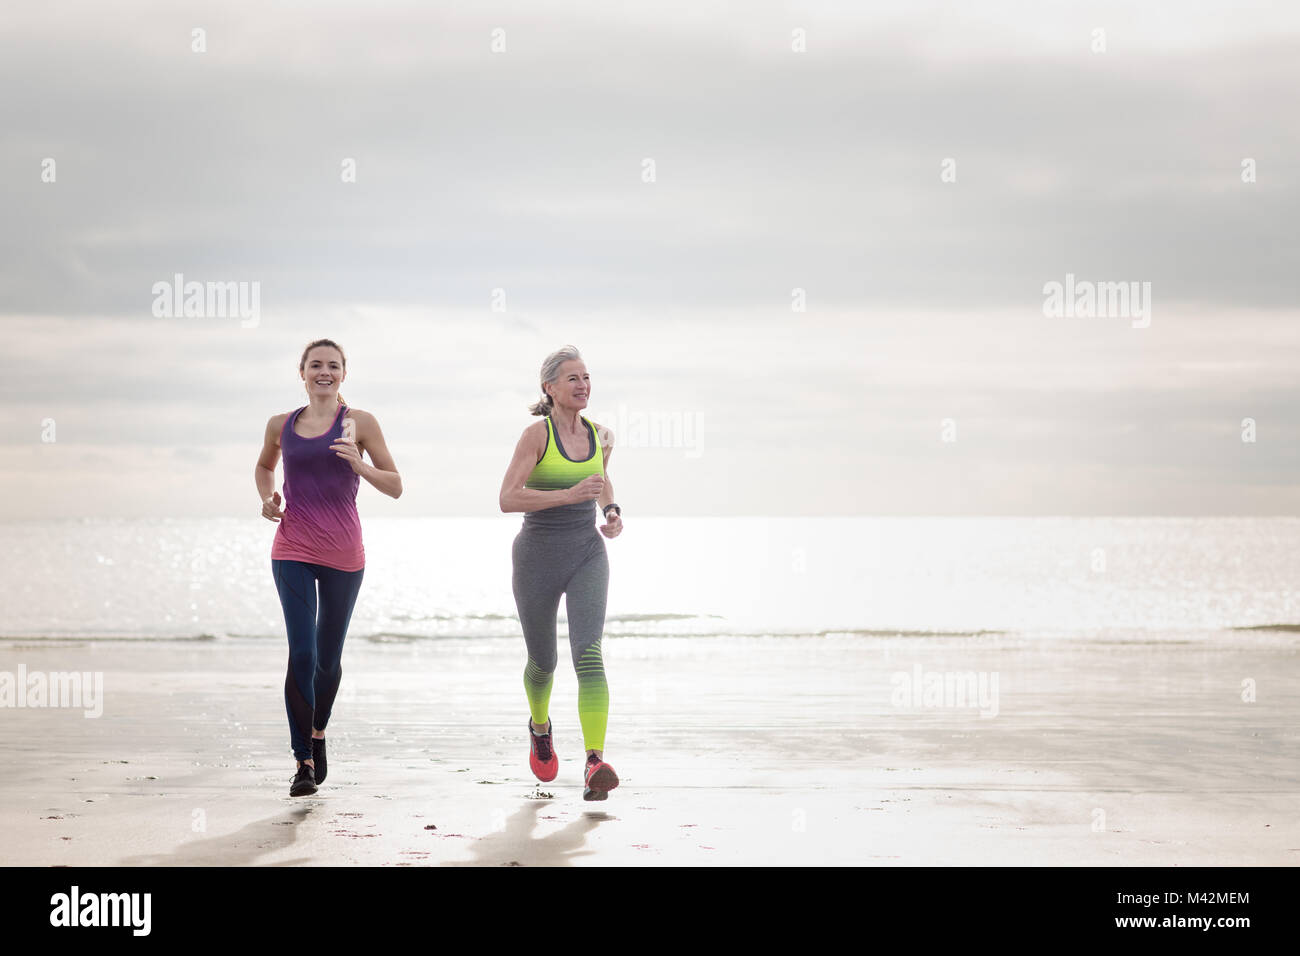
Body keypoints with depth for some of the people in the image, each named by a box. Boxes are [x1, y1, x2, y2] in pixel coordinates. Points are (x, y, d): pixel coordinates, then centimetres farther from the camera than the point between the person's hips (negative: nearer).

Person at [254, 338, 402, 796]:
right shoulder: (281, 426, 7)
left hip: (343, 552, 0)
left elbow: (395, 487, 2)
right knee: (301, 652, -13)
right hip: (293, 550, 0)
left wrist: (360, 465, -17)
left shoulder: (359, 423, 1)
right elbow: (263, 467, 28)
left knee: (329, 656, 11)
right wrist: (267, 497, 7)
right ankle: (303, 759, -8)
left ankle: (318, 731, 38)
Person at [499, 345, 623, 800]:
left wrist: (612, 513, 7)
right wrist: (570, 494, -28)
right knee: (543, 662, 15)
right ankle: (539, 725, 49)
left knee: (588, 653, -20)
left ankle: (595, 763, -30)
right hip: (538, 558, -2)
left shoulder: (600, 436, 4)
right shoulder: (537, 434, -11)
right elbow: (508, 499, -19)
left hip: (588, 556, 2)